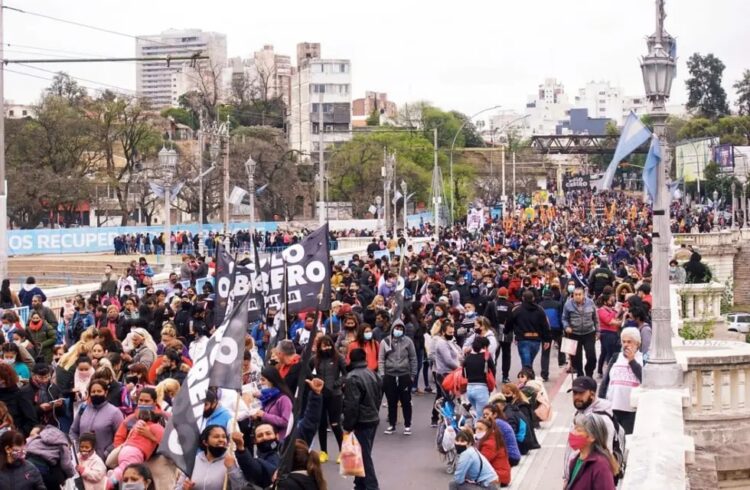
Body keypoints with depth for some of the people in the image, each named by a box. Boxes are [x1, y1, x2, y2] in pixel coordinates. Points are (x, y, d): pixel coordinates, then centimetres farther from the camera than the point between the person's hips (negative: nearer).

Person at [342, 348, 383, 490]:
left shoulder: (353, 377, -17)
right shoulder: (373, 374, 8)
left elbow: (351, 404, -20)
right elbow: (379, 396, 17)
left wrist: (348, 425, -13)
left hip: (362, 421, -8)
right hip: (373, 418, 8)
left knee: (364, 456, -4)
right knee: (364, 453, 16)